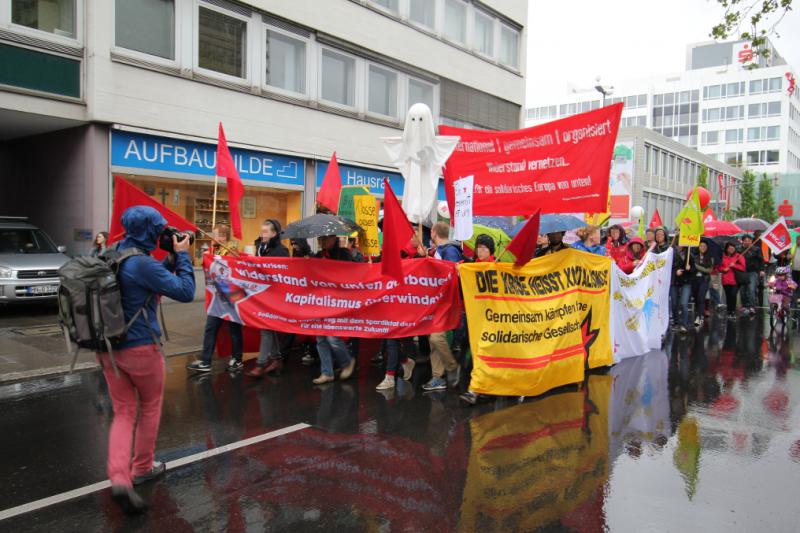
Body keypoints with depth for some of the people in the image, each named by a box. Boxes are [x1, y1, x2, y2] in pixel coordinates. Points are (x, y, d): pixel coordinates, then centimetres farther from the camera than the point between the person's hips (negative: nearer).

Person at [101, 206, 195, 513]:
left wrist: (172, 258, 11)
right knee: (150, 408, 16)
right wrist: (182, 255, -10)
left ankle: (119, 478, -5)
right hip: (140, 348, -7)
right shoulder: (142, 263, -19)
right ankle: (142, 469, 29)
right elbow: (185, 292, -17)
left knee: (123, 413, 11)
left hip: (108, 348, 7)